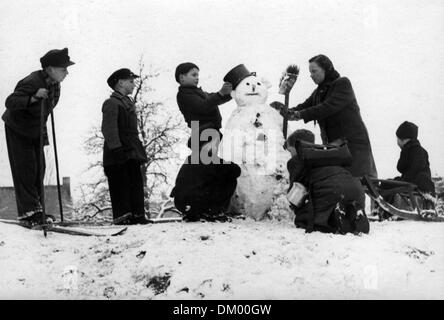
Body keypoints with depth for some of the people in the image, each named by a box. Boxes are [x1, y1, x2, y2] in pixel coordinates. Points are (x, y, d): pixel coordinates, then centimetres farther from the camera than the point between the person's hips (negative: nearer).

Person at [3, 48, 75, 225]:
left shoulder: (54, 84, -2)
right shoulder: (32, 82, -29)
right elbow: (10, 102, -36)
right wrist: (33, 98, -48)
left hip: (35, 131, 8)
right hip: (17, 130, -8)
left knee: (39, 168, 6)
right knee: (25, 170, -9)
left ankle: (37, 210, 12)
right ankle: (28, 211, -8)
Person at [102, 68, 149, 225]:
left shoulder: (128, 103, 21)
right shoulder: (111, 103, -8)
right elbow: (109, 128, -19)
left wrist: (139, 150, 21)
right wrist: (116, 147, -27)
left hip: (132, 154, 9)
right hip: (119, 156, -9)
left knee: (136, 184, 8)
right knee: (120, 186, -6)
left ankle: (138, 215, 12)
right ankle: (122, 216, -4)